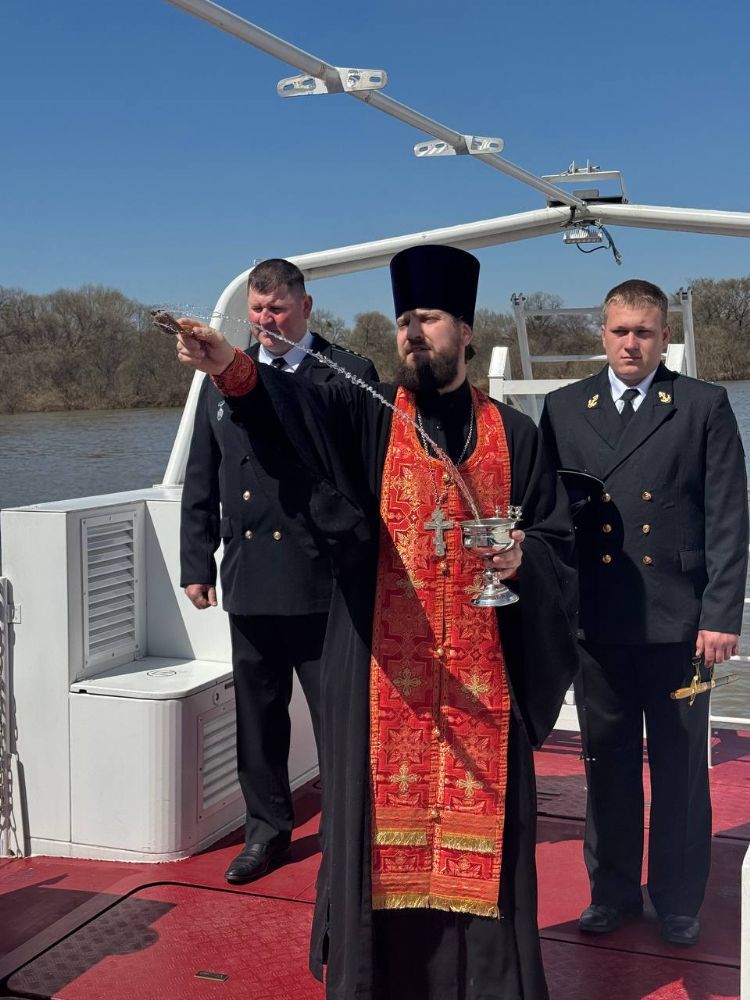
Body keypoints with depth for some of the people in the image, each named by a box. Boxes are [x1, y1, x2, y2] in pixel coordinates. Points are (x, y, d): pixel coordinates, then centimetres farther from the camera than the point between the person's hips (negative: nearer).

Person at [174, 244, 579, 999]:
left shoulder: (513, 434, 8)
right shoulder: (364, 414, 2)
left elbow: (559, 538, 11)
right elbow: (290, 408, -19)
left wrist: (523, 556, -12)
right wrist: (231, 369, -39)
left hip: (479, 673, 1)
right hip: (382, 670, -1)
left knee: (478, 824, 7)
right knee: (383, 813, 6)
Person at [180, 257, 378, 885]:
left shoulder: (350, 375, -2)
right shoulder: (223, 378, 11)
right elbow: (201, 483, 13)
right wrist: (197, 562, 8)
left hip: (324, 580, -4)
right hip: (248, 580, 5)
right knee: (258, 713, 15)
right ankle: (267, 827, 31)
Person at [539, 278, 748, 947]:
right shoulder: (564, 409, 7)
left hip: (678, 620, -2)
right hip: (596, 620, 2)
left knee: (681, 770, 8)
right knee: (608, 767, 12)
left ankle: (678, 901, 25)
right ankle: (613, 892, 29)